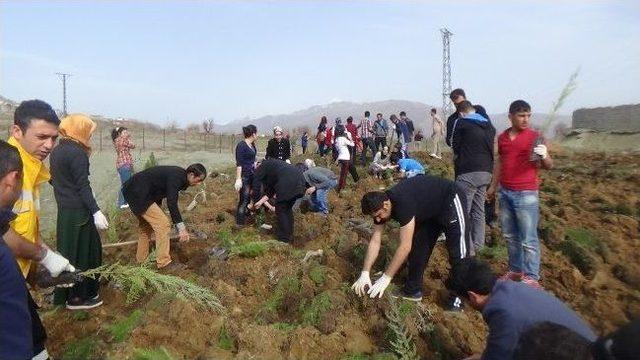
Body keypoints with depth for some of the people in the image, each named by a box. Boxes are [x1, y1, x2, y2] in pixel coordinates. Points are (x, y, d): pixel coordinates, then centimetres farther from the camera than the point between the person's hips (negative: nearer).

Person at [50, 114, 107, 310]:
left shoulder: (57, 151, 9)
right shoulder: (77, 153, -18)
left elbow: (53, 178, 17)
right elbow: (83, 187, -21)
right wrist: (96, 212, -21)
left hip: (64, 210, 9)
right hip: (78, 212, -9)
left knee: (69, 250, 18)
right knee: (82, 252, 3)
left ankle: (66, 293, 31)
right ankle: (78, 297, 13)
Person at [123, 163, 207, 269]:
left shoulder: (179, 174, 9)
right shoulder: (176, 177, -21)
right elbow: (171, 204, -29)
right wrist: (181, 228, -29)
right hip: (138, 195, -11)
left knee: (145, 226, 23)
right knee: (163, 224, -12)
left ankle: (141, 260, 36)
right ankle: (164, 263, -5)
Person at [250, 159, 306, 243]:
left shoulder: (260, 169, 15)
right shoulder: (270, 164, 36)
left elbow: (256, 188, 11)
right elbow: (271, 189, 33)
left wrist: (254, 205, 24)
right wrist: (260, 202, 30)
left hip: (287, 182, -8)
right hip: (299, 179, 8)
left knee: (281, 211, 5)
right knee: (288, 209, 20)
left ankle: (285, 240, 8)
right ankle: (289, 237, 27)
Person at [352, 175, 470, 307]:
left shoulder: (403, 204, -39)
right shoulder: (380, 204, -15)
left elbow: (405, 246, -38)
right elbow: (375, 241, -13)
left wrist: (385, 278, -33)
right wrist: (364, 273, -18)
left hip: (449, 201, -8)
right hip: (429, 210, 8)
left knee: (457, 252, -9)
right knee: (418, 247, 3)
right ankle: (413, 290, 13)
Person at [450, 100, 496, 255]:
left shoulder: (462, 123, -5)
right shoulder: (489, 125, 15)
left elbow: (455, 146, 1)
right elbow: (491, 148, 17)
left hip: (468, 172, -7)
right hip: (486, 172, 7)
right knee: (479, 210, 15)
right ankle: (478, 244, 21)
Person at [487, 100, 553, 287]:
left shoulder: (534, 136, -6)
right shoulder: (502, 137, 9)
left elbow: (548, 166, -6)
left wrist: (544, 156, -29)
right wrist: (493, 186, 21)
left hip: (526, 194, -6)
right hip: (505, 193, 6)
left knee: (529, 239, -3)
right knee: (510, 235, 13)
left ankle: (532, 278, 3)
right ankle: (516, 270, 26)